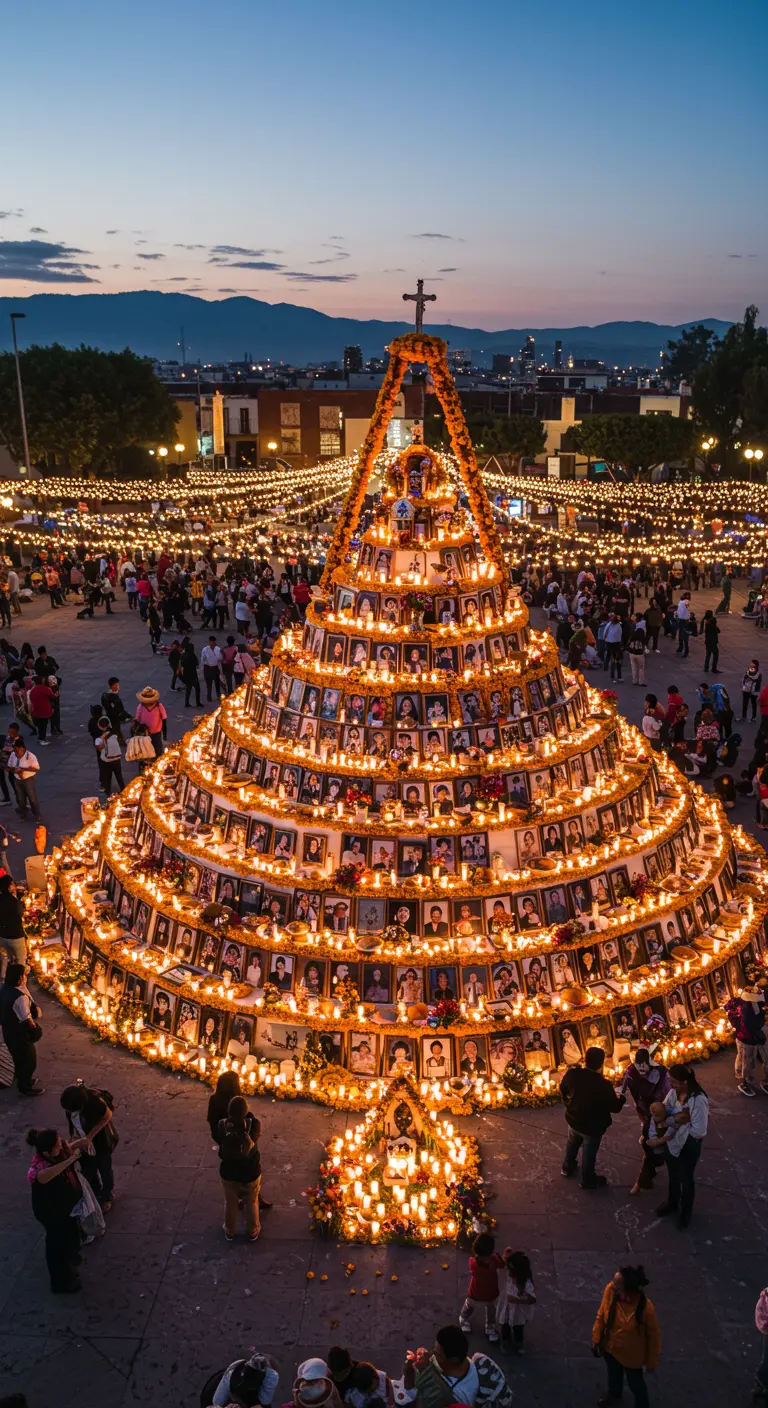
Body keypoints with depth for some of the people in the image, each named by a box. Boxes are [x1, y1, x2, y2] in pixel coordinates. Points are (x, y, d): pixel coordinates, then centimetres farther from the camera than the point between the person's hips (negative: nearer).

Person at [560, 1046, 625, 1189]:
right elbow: (614, 1107, -19)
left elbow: (563, 1090, 0)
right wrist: (622, 1098, 4)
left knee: (572, 1144, 31)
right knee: (589, 1152, 19)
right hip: (592, 1126, -4)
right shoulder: (603, 1085, -34)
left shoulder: (572, 1074, -21)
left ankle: (568, 1168, 53)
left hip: (573, 1119, 4)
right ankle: (588, 1180, 41)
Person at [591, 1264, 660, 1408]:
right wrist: (596, 1339, -1)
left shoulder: (646, 1308, -39)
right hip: (609, 1346, 4)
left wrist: (651, 1362, -6)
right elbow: (601, 1315, -9)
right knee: (613, 1372, 34)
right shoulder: (610, 1290, -29)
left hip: (631, 1354, -4)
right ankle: (614, 1393, 65)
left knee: (635, 1384, 24)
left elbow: (653, 1336, -19)